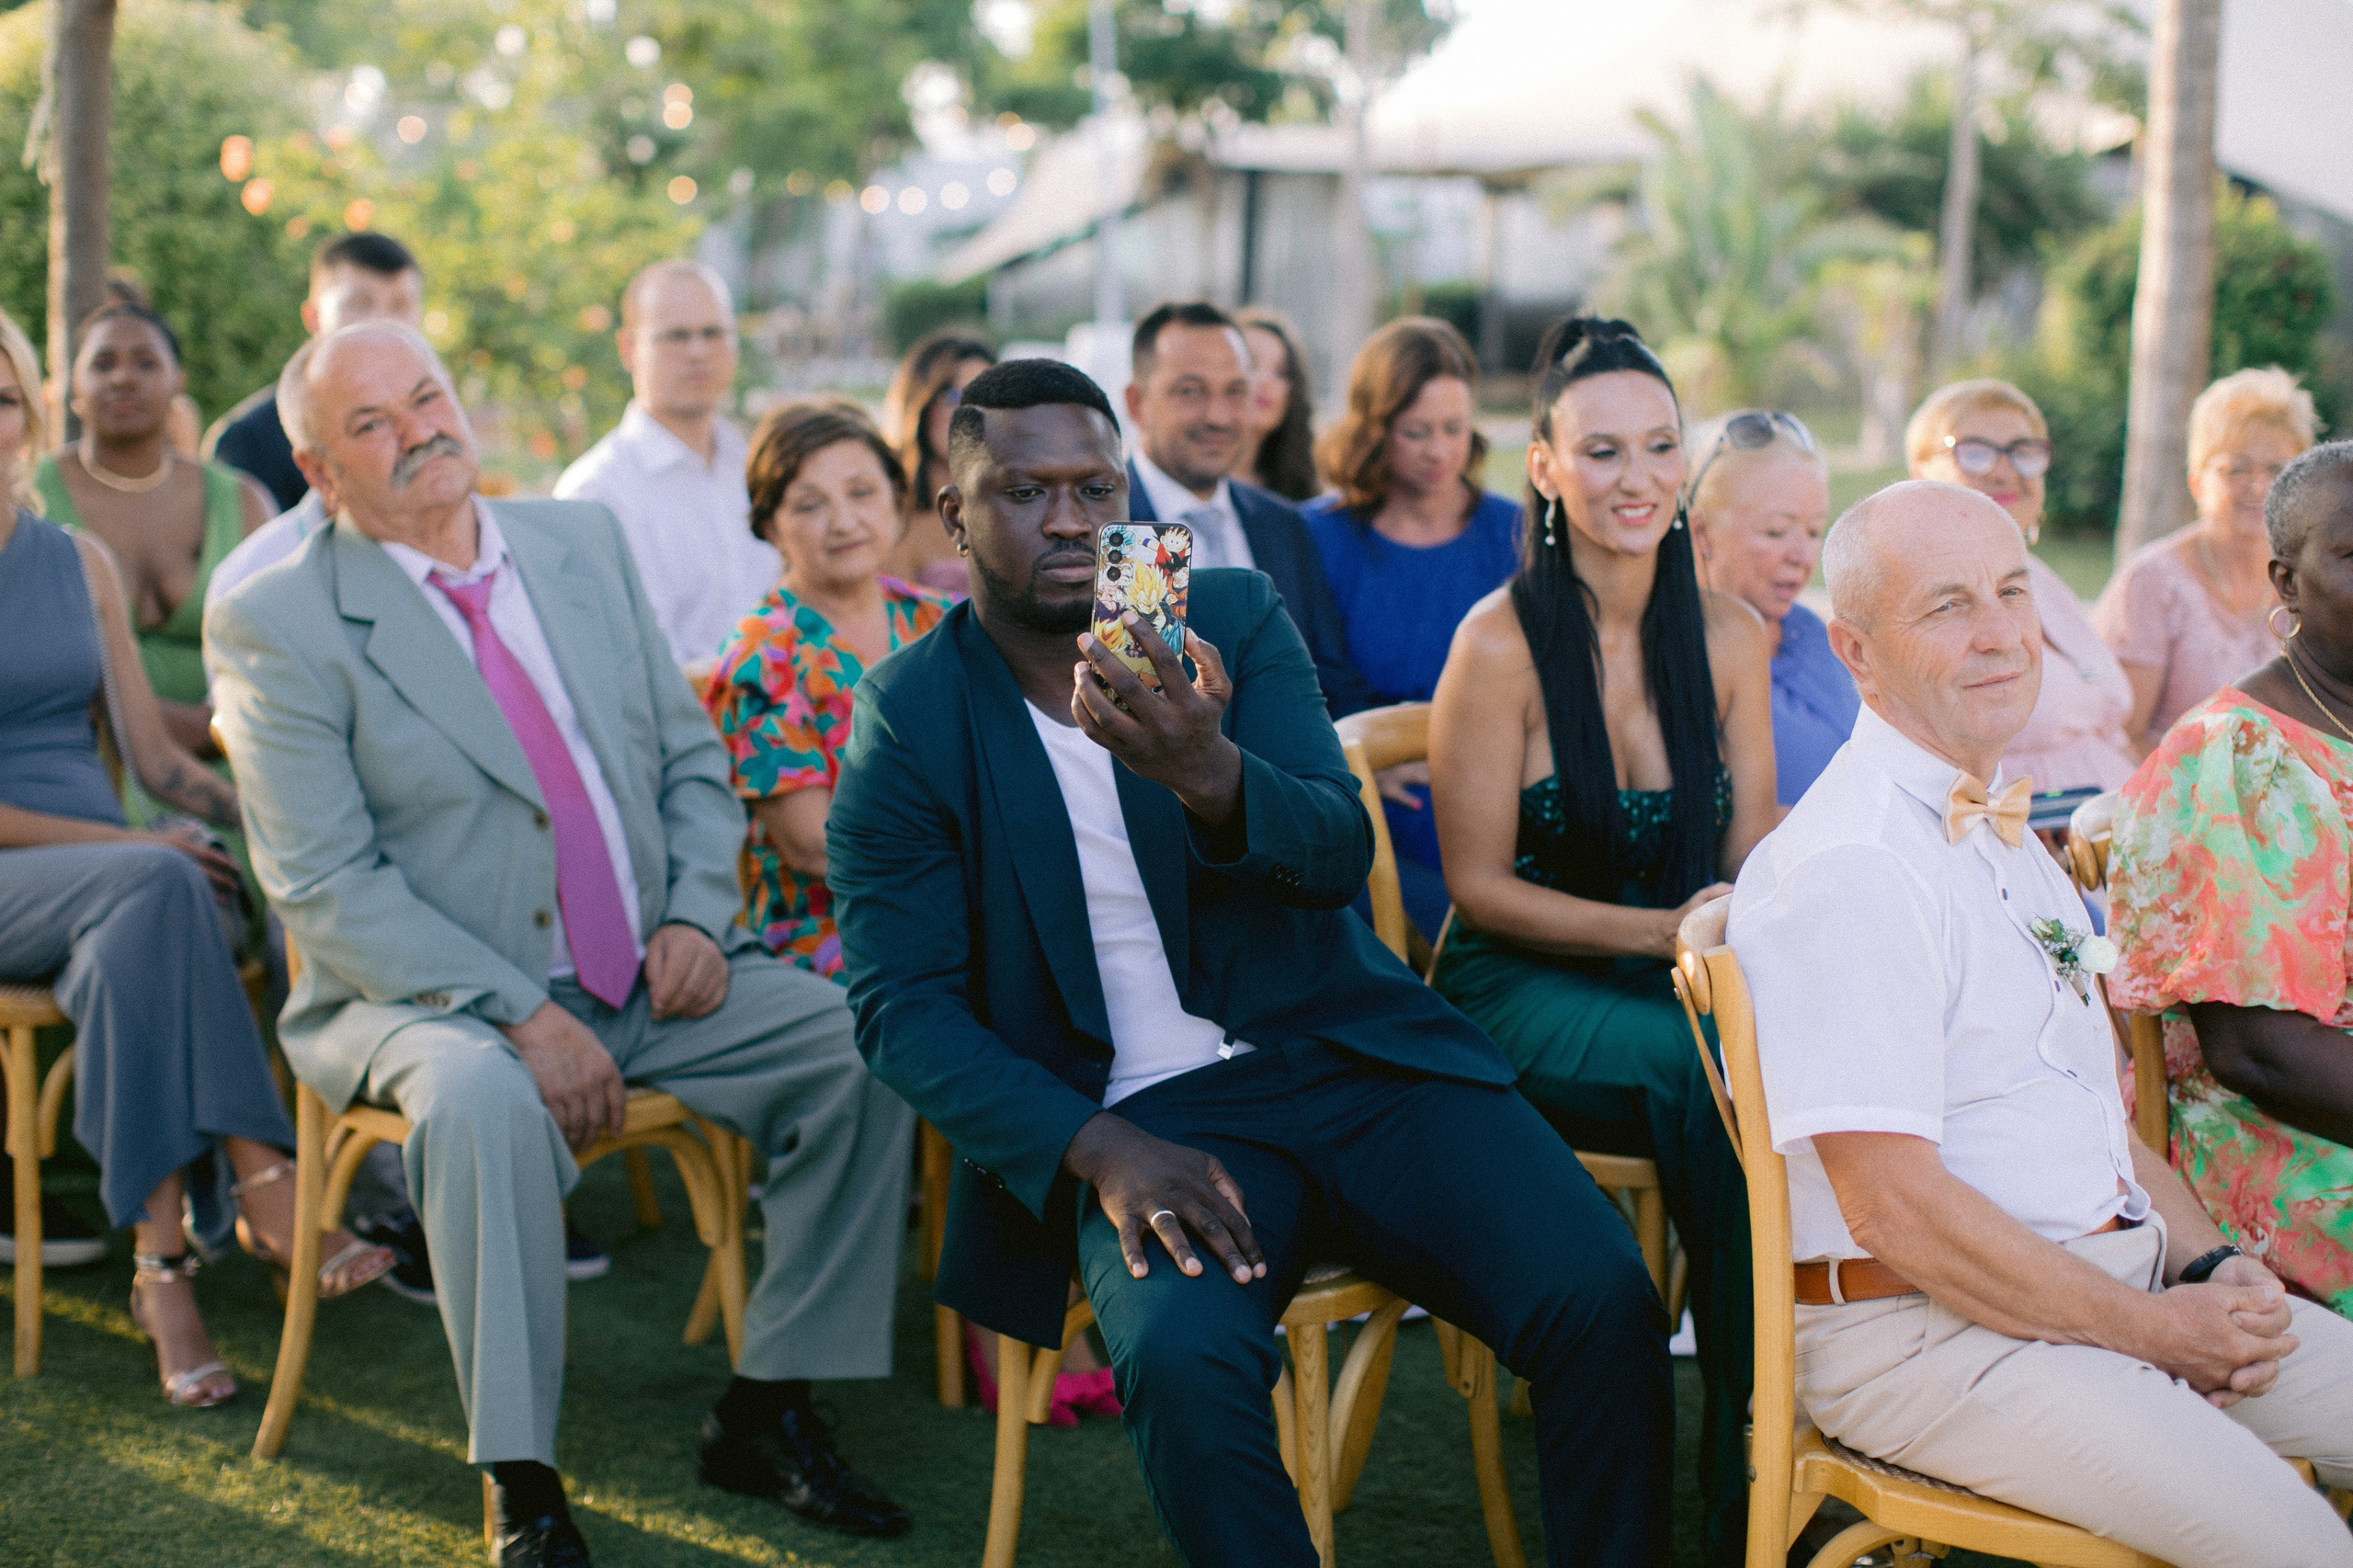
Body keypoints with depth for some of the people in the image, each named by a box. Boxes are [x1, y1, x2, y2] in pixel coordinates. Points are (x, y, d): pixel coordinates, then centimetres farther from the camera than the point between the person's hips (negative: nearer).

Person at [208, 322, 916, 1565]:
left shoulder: (584, 543, 10)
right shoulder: (277, 626, -7)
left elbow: (692, 758, 14)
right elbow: (328, 891, -13)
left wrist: (697, 913, -5)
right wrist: (519, 1015, -23)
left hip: (652, 979, 5)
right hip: (434, 998, -5)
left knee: (861, 1042, -16)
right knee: (483, 1102, -38)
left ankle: (765, 1413, -3)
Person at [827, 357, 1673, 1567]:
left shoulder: (1234, 620, 7)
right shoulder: (907, 725, 2)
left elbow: (1340, 853, -7)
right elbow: (901, 1010, -4)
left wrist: (1209, 774, -31)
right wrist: (1100, 1149, -20)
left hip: (1350, 1057, 2)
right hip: (1143, 1115, -2)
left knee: (1600, 1303, -21)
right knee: (1182, 1360, -34)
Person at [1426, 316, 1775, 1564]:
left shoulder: (1728, 636, 7)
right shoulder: (1501, 643, -8)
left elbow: (1753, 863, 8)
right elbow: (1480, 888, -7)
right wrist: (1665, 929, -18)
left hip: (1680, 989, 4)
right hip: (1516, 995, -4)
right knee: (1710, 1075, -34)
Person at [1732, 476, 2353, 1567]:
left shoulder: (2004, 836, 15)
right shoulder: (1847, 871, -17)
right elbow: (1895, 1208, -21)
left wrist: (2211, 1266, 2)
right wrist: (2158, 1329, -14)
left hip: (2116, 1275, 9)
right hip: (1920, 1333, -9)